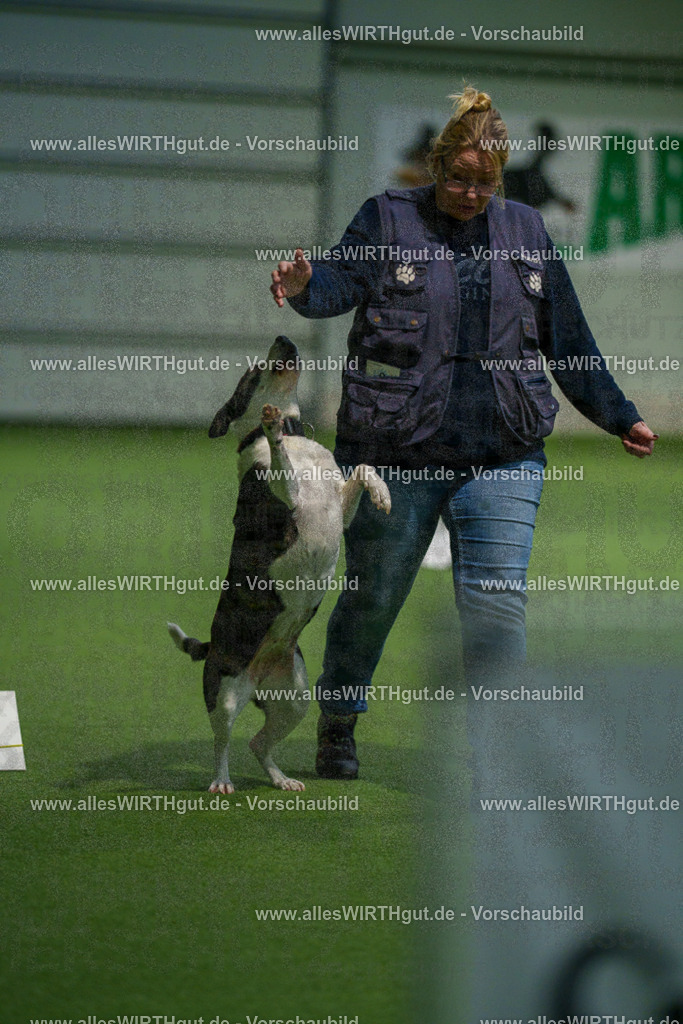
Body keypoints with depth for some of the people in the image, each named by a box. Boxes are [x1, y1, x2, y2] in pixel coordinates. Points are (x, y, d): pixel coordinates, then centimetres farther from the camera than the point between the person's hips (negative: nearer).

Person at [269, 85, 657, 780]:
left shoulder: (525, 232, 13)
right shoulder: (388, 219, 4)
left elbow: (567, 336, 19)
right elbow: (343, 280, -11)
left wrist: (618, 415, 21)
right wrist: (303, 287, -34)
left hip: (501, 460, 2)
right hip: (393, 454, -2)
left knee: (496, 604, -9)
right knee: (373, 596, 9)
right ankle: (337, 726, 32)